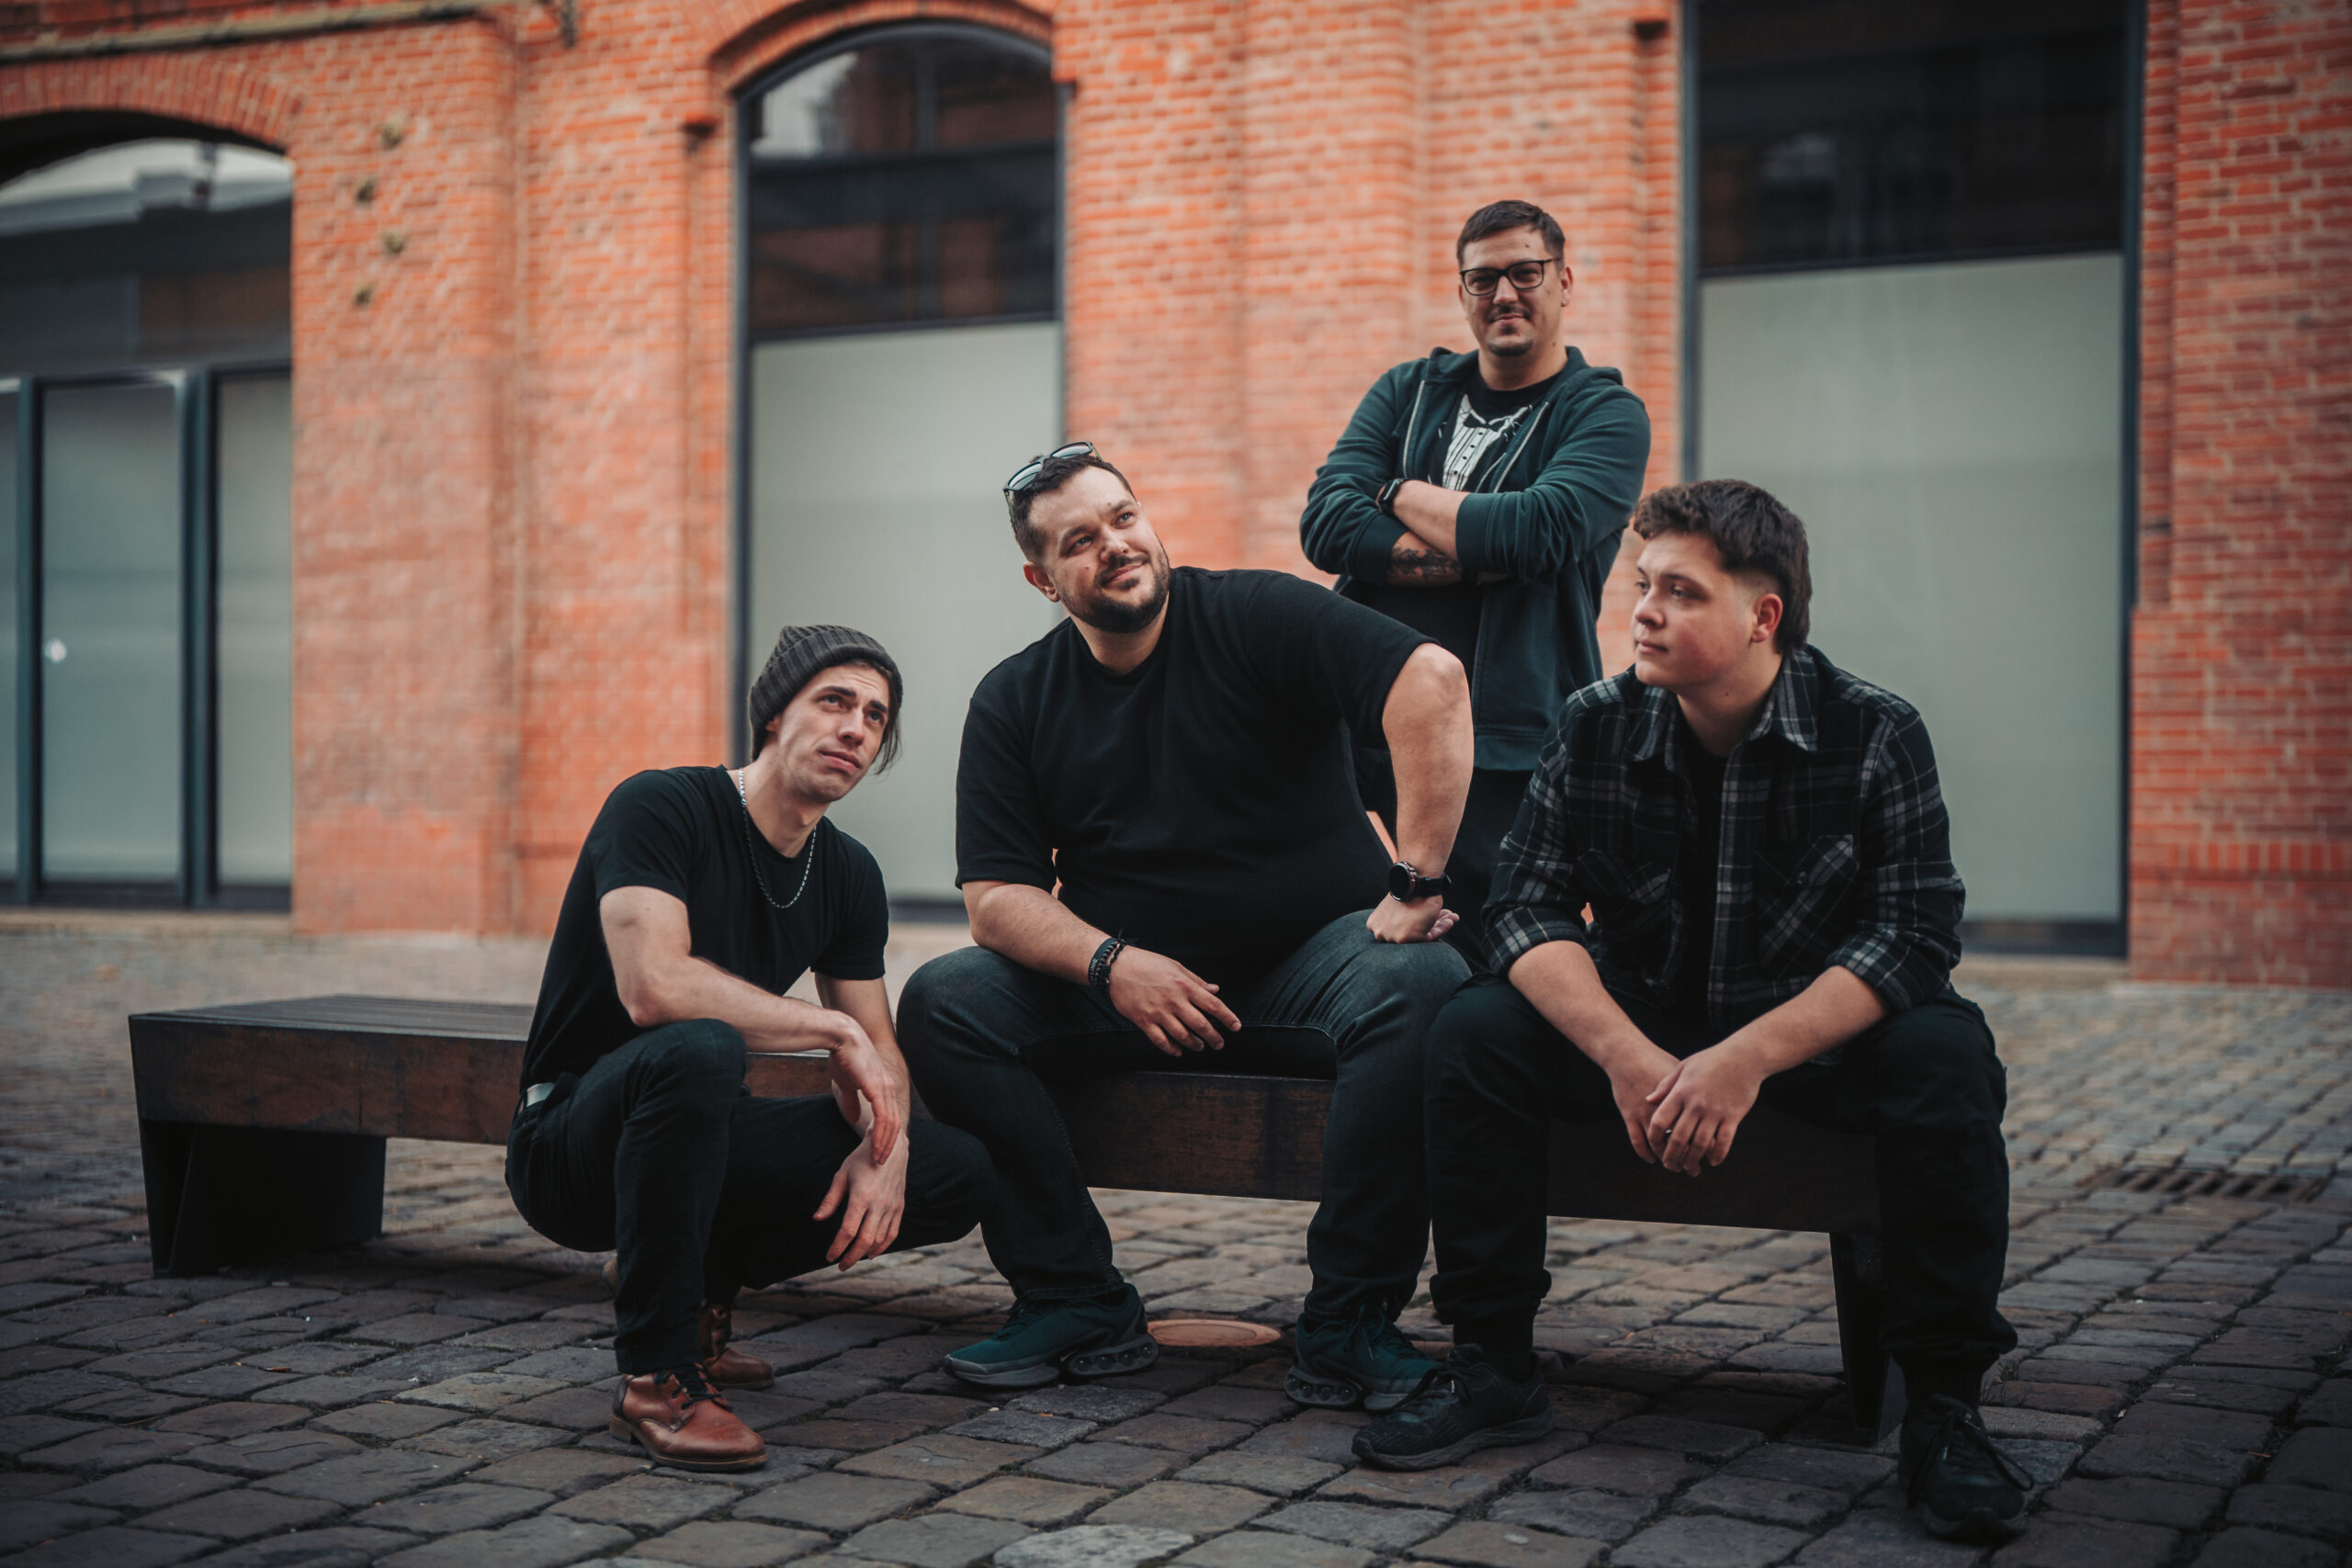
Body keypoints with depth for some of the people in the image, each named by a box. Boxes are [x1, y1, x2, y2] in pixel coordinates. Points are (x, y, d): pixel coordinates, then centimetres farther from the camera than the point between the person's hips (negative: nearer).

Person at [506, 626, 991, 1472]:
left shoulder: (849, 873, 5)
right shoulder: (659, 807, -17)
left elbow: (876, 1051, 9)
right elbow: (654, 988, -32)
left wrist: (883, 1147, -14)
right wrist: (835, 1029, -24)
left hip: (696, 1135, 7)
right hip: (571, 1141, -7)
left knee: (957, 1175, -7)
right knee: (694, 1049, -41)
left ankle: (700, 1283, 13)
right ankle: (656, 1374, -24)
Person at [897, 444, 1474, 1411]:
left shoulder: (1256, 620, -7)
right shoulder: (1014, 703, 5)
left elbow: (1432, 678, -21)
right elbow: (996, 896, -2)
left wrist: (1416, 880, -28)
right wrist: (1111, 964, -22)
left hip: (1308, 961, -3)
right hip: (1133, 990, 3)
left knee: (1419, 987, -34)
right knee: (941, 1003, -18)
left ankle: (1347, 1322, -22)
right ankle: (1079, 1306, -11)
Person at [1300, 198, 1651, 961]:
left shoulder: (1608, 415, 3)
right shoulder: (1408, 391, 15)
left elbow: (1534, 530, -17)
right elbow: (1326, 525, -1)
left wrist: (1398, 494, -2)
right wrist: (1479, 554, -11)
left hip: (1505, 752, -4)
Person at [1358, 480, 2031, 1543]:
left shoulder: (1875, 735, -12)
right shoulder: (1595, 728, -5)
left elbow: (1915, 935, -19)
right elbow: (1528, 906, -10)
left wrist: (1747, 1059, -31)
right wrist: (1625, 1053, -28)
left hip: (1818, 1040, -2)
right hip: (1641, 1029, 2)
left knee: (1945, 1054, -32)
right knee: (1474, 1031, -20)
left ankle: (1943, 1404, -22)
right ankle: (1490, 1367, -12)